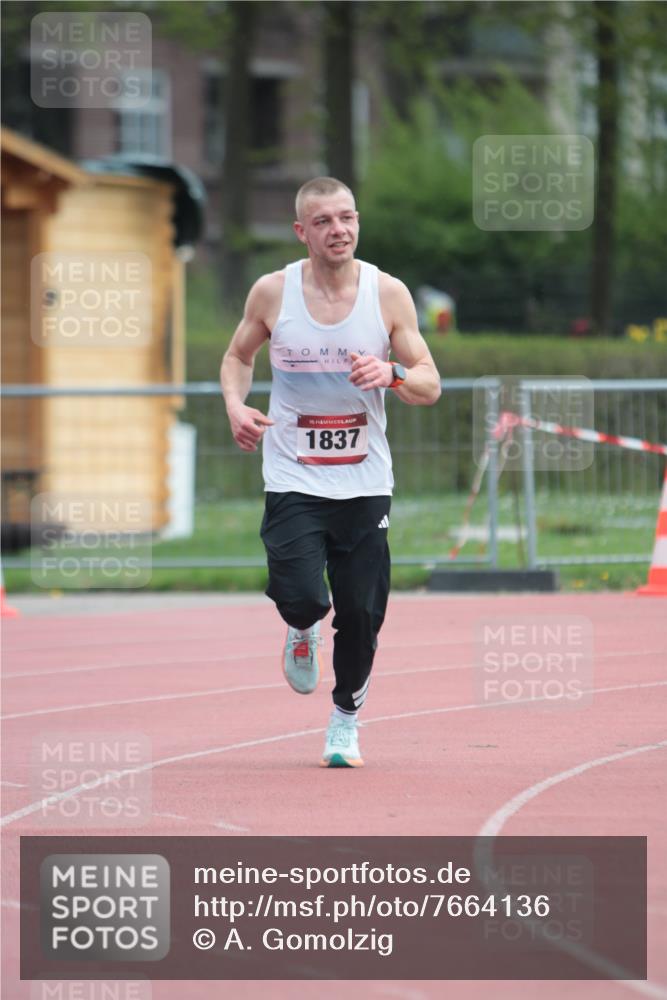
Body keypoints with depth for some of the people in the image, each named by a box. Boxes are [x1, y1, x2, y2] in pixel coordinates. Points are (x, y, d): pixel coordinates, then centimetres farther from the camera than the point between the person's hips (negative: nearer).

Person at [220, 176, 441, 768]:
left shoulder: (388, 293, -3)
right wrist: (235, 404, -6)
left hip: (365, 483, 1)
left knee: (362, 614, 1)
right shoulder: (273, 293, -3)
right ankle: (302, 632, 20)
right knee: (302, 599, -18)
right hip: (293, 480, -1)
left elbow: (430, 385, 0)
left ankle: (346, 719, 26)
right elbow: (238, 357, 15)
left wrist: (391, 374, -22)